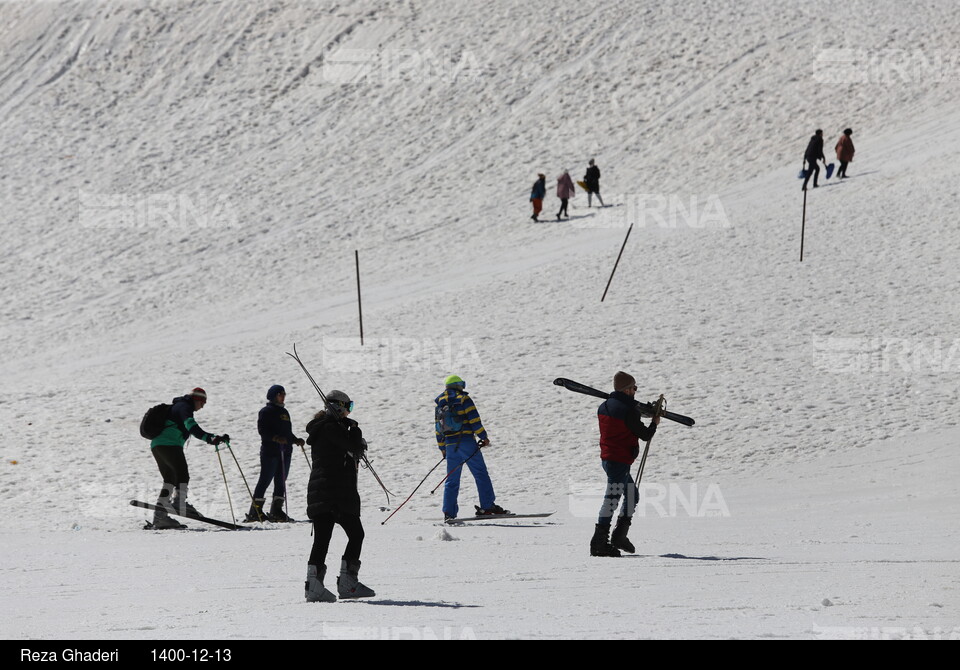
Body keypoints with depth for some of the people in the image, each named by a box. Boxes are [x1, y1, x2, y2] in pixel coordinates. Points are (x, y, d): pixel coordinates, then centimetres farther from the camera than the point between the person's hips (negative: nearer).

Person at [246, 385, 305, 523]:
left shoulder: (284, 412, 21)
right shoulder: (266, 412, -4)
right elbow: (262, 430, -14)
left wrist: (296, 440, 9)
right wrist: (275, 438, -27)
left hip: (285, 451, 8)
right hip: (270, 451, -8)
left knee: (281, 481, 6)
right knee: (265, 480, -8)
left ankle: (276, 511, 9)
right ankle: (255, 512, -6)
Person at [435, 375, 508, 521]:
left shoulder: (440, 403, 15)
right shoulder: (463, 399, -2)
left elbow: (438, 427, 17)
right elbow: (474, 419, -10)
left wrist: (442, 448, 22)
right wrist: (483, 437, -4)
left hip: (450, 444, 5)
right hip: (466, 442, -5)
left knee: (452, 479, 7)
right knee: (481, 473, -2)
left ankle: (449, 512, 0)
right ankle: (487, 506, -10)